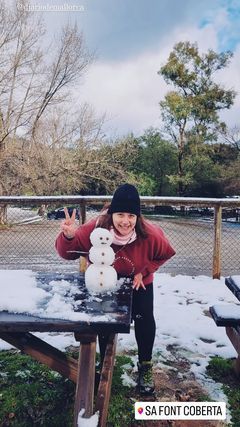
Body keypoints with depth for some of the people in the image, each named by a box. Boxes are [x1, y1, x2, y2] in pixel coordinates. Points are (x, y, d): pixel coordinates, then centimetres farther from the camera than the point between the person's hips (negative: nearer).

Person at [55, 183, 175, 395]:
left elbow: (166, 253, -9)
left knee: (144, 318, -10)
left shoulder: (150, 234, -32)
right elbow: (68, 253, -24)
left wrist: (143, 271, -17)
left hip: (139, 282, 0)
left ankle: (145, 365, 18)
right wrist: (69, 236, -46)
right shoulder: (96, 228, -34)